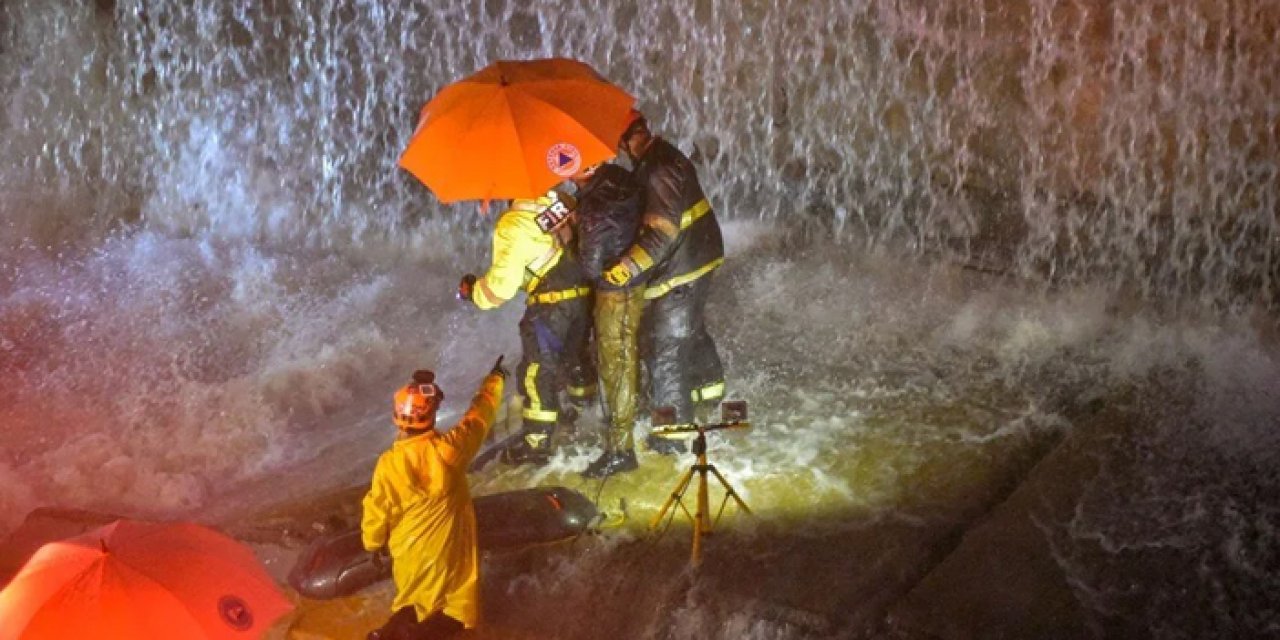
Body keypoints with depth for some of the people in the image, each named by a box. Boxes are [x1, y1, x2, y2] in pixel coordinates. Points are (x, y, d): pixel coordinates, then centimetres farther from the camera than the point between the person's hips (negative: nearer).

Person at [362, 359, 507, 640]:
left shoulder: (389, 462, -21)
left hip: (409, 550, 2)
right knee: (458, 613, 12)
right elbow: (480, 413, -5)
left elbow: (377, 511, -10)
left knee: (414, 600, 28)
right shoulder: (450, 447, -22)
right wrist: (495, 379, 12)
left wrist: (373, 544, 10)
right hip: (448, 548, -2)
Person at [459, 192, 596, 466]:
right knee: (574, 356, 28)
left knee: (537, 370, 3)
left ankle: (536, 443, 6)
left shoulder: (512, 226, -16)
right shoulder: (556, 200, 2)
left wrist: (474, 291, 3)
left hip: (552, 301, -7)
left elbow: (502, 283, -14)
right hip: (583, 291, 7)